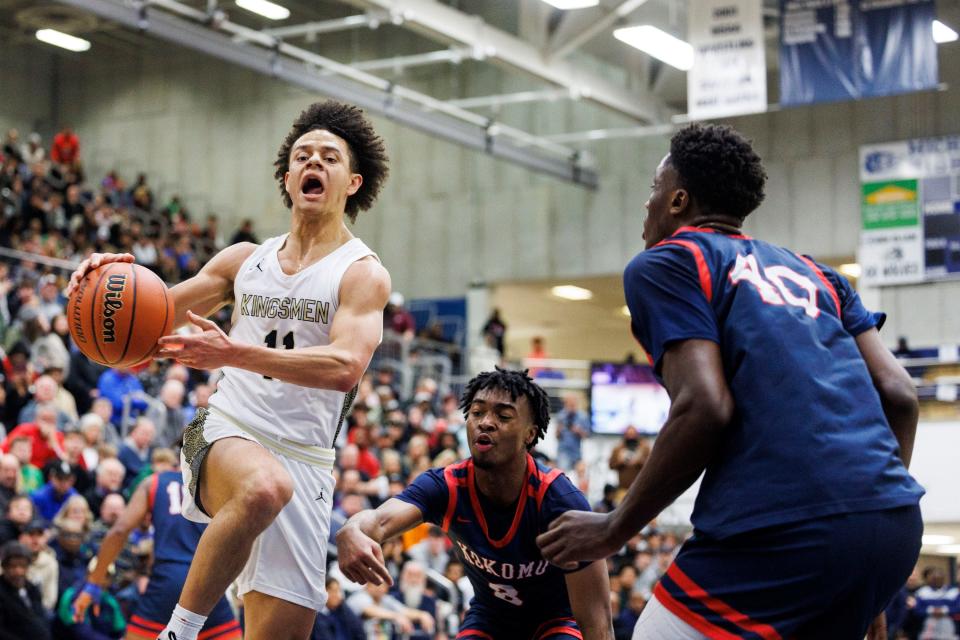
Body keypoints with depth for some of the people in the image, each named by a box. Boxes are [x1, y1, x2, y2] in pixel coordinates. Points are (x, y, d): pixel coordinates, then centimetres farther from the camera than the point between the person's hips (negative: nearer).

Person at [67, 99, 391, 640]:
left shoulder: (363, 272, 0)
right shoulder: (245, 260, 15)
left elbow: (345, 367, -18)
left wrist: (234, 354, -30)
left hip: (304, 462, 0)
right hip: (227, 434, 1)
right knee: (265, 486, -37)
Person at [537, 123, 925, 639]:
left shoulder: (664, 264, 7)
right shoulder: (812, 273, 26)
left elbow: (704, 408, -7)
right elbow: (899, 396, 16)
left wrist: (614, 529, 1)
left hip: (783, 529, -7)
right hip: (896, 524, 7)